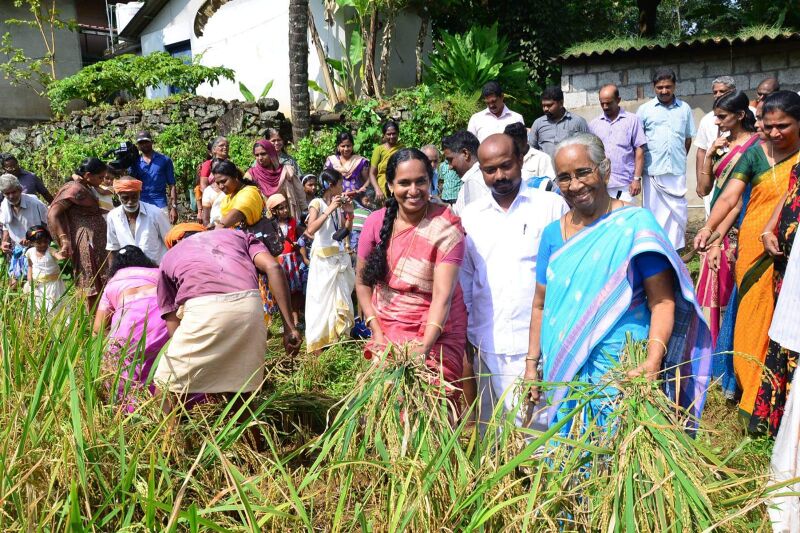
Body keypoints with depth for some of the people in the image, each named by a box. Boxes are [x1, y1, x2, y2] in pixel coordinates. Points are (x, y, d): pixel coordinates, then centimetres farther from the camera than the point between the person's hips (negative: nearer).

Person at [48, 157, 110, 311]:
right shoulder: (76, 189, -15)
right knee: (93, 286, -3)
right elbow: (53, 213, -18)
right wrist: (64, 240, -21)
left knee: (101, 283, 11)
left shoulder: (87, 187, 12)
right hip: (87, 243, -9)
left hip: (98, 241, 9)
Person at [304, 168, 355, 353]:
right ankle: (317, 342, 5)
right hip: (323, 259, -6)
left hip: (339, 258, 6)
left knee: (340, 299, 10)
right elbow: (310, 230, -22)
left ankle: (338, 336, 20)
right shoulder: (317, 203, -8)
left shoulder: (338, 204, 10)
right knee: (322, 298, -2)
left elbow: (346, 231, 17)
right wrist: (329, 210, -23)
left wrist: (349, 213, 1)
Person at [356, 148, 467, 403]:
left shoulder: (446, 227, -15)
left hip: (434, 333, -3)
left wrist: (424, 347, -33)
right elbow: (362, 281, 4)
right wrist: (377, 332, -6)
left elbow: (442, 293, -22)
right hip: (386, 332, 3)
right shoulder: (376, 222, -3)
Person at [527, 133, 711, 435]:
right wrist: (531, 364, 9)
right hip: (562, 374, 5)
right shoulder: (553, 234, 7)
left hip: (622, 372, -4)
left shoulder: (636, 223, -7)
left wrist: (653, 359, -25)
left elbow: (663, 301, -13)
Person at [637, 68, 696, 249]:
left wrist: (680, 159, 12)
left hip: (677, 170, 2)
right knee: (654, 210, 3)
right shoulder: (645, 110, 3)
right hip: (653, 171, -1)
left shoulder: (684, 108, 8)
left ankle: (676, 249, 12)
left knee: (678, 210, 3)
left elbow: (688, 138, 17)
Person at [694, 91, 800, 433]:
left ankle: (768, 403, 15)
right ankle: (756, 403, 19)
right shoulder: (756, 153, 1)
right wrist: (709, 228, -24)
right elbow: (729, 196, -7)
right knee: (755, 322, 5)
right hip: (754, 251, 1)